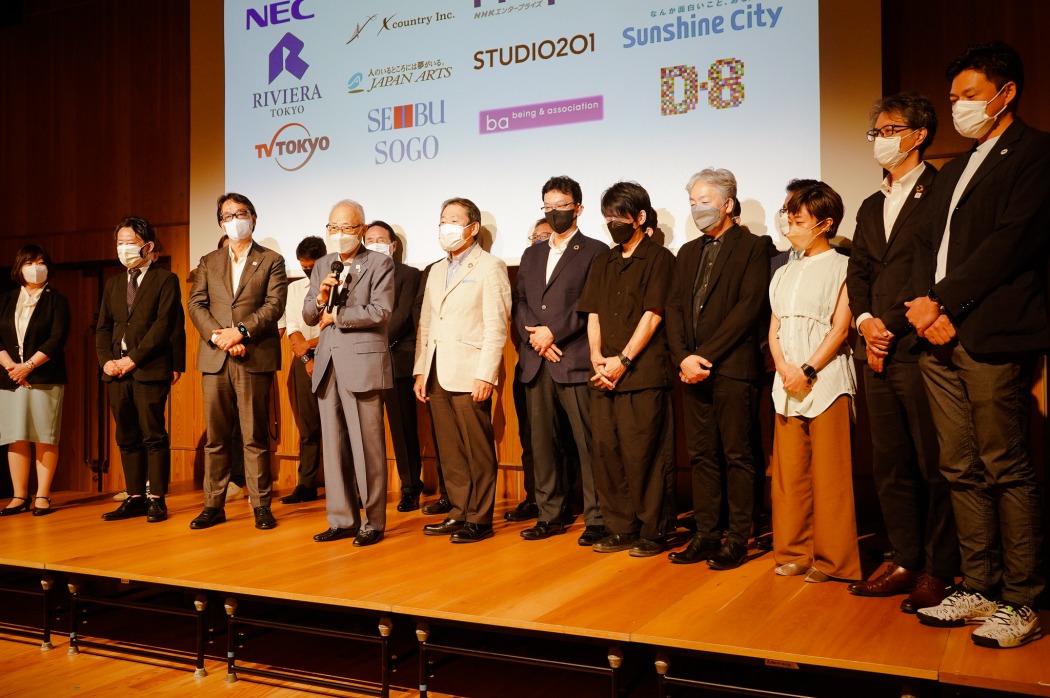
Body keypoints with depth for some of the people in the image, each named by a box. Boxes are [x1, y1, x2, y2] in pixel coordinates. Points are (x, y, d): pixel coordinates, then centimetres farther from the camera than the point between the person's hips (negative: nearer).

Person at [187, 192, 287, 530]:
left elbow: (274, 305, -4)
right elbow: (196, 305, 6)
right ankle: (214, 505, 13)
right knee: (216, 436, 6)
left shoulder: (271, 260, 9)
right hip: (214, 359, 3)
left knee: (255, 436, 0)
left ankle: (261, 505, 7)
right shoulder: (208, 262, 17)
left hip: (255, 358, -3)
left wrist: (241, 331, -16)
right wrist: (219, 337, -10)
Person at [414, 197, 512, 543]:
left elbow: (496, 326, -9)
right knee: (450, 451, 9)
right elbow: (425, 324, 19)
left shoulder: (490, 267, -2)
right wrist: (420, 371, 11)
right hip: (437, 376, 7)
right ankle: (459, 513, 19)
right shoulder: (436, 271, 20)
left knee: (477, 451, 0)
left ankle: (479, 519, 9)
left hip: (469, 375, -6)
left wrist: (485, 375, -15)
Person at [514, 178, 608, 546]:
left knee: (588, 443, -4)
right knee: (542, 443, 8)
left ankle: (596, 518, 4)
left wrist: (553, 332, -12)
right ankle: (550, 515, 18)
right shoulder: (532, 255, 21)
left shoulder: (595, 252, 3)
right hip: (536, 363, 6)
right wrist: (535, 337, -4)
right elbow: (519, 303, 14)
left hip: (575, 361, -5)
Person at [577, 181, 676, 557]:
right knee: (605, 452, 5)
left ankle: (652, 532, 7)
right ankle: (619, 529, 15)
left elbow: (652, 316, -7)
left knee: (642, 455, -5)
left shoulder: (659, 259, 1)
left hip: (644, 374, -6)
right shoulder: (602, 263, 19)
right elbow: (593, 315, 15)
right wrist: (597, 357, -1)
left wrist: (622, 361, -11)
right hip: (605, 376, 6)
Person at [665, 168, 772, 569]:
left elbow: (749, 307, -11)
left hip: (733, 368, -6)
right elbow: (674, 308, 11)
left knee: (737, 455, 0)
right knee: (701, 456, 8)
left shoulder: (753, 247, -1)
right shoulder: (688, 253, 19)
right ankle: (705, 536, 15)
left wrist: (705, 356, -15)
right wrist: (683, 357, -6)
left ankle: (738, 540, 8)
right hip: (692, 369, 6)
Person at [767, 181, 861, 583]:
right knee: (789, 471, 5)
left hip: (826, 378, -5)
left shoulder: (841, 268, 2)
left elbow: (840, 328, -6)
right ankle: (794, 552, 14)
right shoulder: (785, 274, 19)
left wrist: (808, 370, -14)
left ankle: (830, 558, 5)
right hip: (787, 380, 5)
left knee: (829, 471, -3)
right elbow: (774, 329, 14)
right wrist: (783, 368, -4)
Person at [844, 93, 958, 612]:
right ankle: (905, 563, 20)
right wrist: (865, 321, -2)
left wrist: (894, 328, -13)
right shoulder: (871, 207, 21)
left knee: (935, 466, 0)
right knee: (890, 467, 10)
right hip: (880, 354, 7)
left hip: (920, 349, -7)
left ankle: (939, 571, 10)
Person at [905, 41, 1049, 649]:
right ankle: (980, 588, 18)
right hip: (944, 340, 8)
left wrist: (942, 300, -12)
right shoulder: (954, 171, 25)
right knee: (963, 472, 9)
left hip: (994, 337, -8)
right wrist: (931, 311, -1)